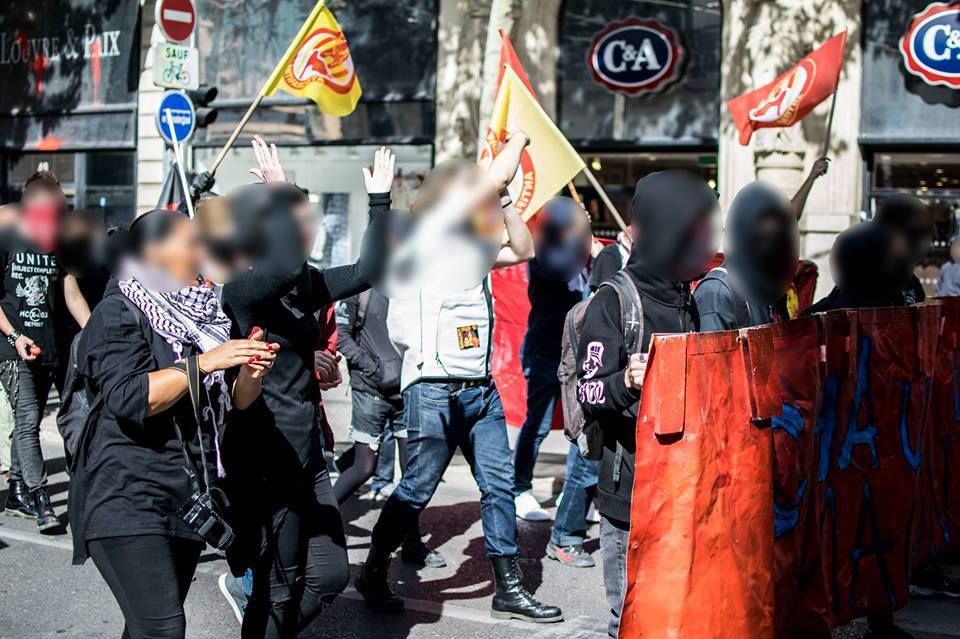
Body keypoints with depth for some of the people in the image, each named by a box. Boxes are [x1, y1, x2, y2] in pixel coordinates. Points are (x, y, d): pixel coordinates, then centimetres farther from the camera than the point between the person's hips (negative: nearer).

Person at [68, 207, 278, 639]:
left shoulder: (201, 313, 15)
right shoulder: (118, 314, -7)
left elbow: (237, 402, 14)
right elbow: (129, 399, -21)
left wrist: (251, 372, -7)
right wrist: (205, 363, -23)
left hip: (188, 500, 8)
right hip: (128, 497, -7)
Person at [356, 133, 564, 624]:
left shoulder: (471, 247, 17)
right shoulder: (426, 234, -7)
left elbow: (523, 249, 21)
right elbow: (491, 180, -11)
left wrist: (503, 198, 14)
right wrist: (517, 138, 3)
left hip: (480, 389, 8)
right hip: (434, 390, -8)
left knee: (499, 485, 6)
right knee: (415, 490, 1)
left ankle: (508, 589, 12)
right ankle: (374, 573, 19)